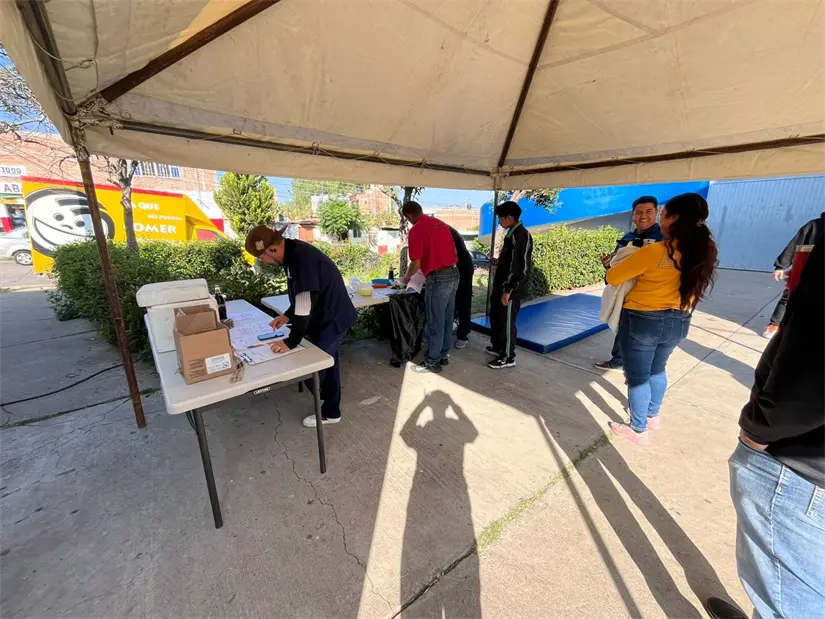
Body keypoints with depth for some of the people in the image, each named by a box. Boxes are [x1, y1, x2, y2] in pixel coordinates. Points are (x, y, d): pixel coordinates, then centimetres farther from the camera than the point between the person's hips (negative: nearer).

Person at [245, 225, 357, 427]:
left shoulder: (301, 258, -27)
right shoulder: (293, 253, 5)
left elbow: (305, 302, -30)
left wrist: (291, 342, -25)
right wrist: (288, 315, 7)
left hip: (332, 318, -10)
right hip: (328, 315, 10)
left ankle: (330, 412, 23)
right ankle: (331, 409, 38)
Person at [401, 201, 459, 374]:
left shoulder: (416, 230, -10)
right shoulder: (441, 223, 14)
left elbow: (416, 263, -13)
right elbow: (455, 251, 18)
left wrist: (406, 277, 5)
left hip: (438, 277, -8)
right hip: (453, 273, 8)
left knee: (435, 322, 1)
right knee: (447, 318, 16)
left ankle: (432, 362, 13)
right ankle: (444, 354, 29)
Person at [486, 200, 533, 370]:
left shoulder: (521, 236, -19)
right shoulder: (512, 233, 11)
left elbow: (521, 267, -23)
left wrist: (508, 291, -23)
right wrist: (499, 261, 19)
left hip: (512, 290, -10)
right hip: (501, 285, 10)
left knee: (506, 322, 1)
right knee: (495, 317, 21)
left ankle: (508, 357, 16)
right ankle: (497, 346, 39)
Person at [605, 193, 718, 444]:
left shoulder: (654, 251, -23)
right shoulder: (704, 252, -1)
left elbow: (612, 277, -17)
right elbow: (690, 284, 13)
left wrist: (613, 268, 7)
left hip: (643, 320, -7)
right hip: (679, 322, 7)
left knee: (637, 376, 9)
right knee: (657, 370, 26)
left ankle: (638, 430, 23)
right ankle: (653, 416, 43)